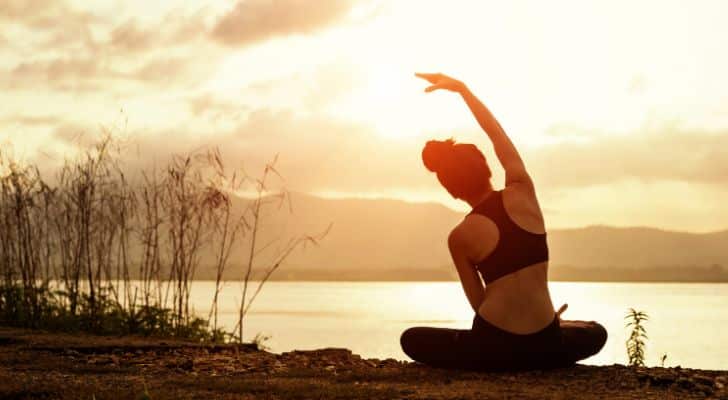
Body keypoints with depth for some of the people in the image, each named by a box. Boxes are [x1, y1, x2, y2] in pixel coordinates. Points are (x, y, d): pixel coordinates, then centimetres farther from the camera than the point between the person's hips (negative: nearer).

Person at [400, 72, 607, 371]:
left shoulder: (459, 238, -4)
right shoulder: (522, 192, -1)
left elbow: (479, 303, 1)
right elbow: (498, 134, 13)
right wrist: (461, 88, 20)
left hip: (494, 346, -2)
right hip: (544, 346, 2)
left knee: (411, 340, 23)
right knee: (596, 333, 36)